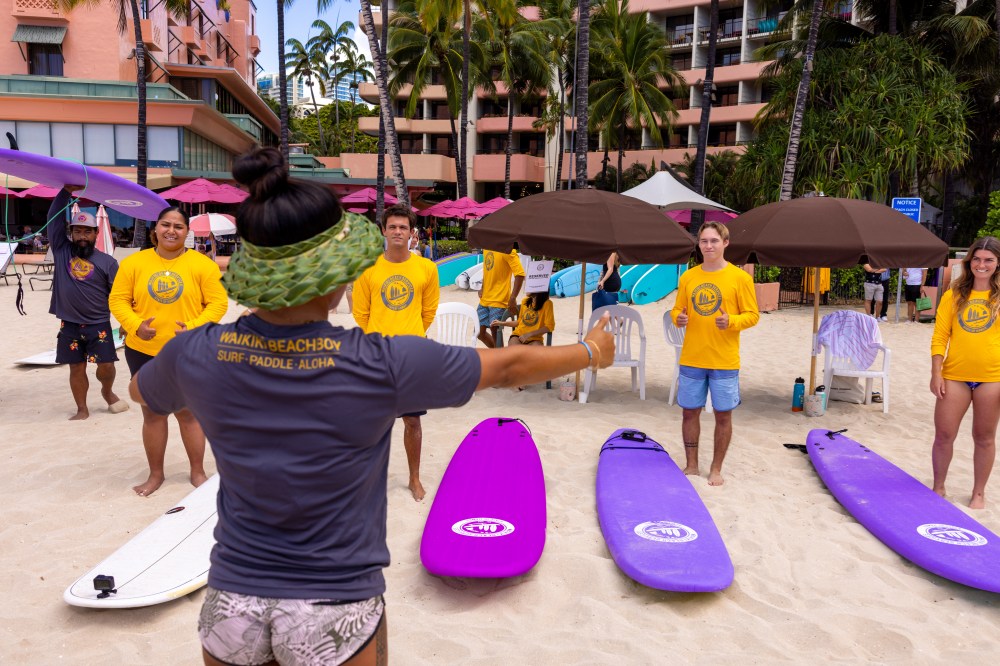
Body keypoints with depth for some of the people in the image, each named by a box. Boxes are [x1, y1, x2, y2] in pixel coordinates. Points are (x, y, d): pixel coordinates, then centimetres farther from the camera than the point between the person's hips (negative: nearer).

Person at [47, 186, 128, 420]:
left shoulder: (107, 261, -2)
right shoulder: (61, 249, 3)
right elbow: (55, 217, -2)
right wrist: (66, 190, -8)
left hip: (99, 325, -1)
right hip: (69, 325, 2)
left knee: (106, 365, -3)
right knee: (76, 368, 7)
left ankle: (107, 391, 28)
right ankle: (82, 409, 18)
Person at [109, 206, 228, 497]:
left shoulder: (202, 264, -6)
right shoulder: (133, 262, 0)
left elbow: (218, 302, -7)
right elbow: (118, 300, 2)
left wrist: (195, 329, -21)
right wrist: (135, 325, -17)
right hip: (143, 352, 2)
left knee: (189, 413, 10)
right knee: (152, 414, 13)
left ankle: (198, 472, 25)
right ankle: (155, 474, 28)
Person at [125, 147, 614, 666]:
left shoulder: (196, 355, -13)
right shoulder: (381, 365, -22)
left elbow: (139, 391, 12)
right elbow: (508, 366, -8)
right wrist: (592, 350, 9)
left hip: (232, 604, 4)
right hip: (337, 617, -3)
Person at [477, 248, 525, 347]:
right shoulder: (486, 248, 8)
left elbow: (520, 274, -21)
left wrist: (512, 298, -24)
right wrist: (482, 287, 10)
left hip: (499, 300, -8)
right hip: (484, 299, 8)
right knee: (479, 331, 11)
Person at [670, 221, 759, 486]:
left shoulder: (740, 277, -4)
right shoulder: (688, 277, 6)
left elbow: (753, 315, -3)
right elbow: (677, 310, 12)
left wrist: (731, 321, -21)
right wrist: (678, 318, -11)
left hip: (724, 361, -3)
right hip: (691, 359, 3)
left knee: (723, 415, 6)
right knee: (690, 412, 10)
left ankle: (716, 469, 21)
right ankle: (691, 465, 25)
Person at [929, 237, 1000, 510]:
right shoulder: (954, 295, 4)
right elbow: (940, 337, 2)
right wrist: (936, 374, -5)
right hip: (955, 376, 1)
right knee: (944, 434, 3)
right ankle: (938, 487, 22)